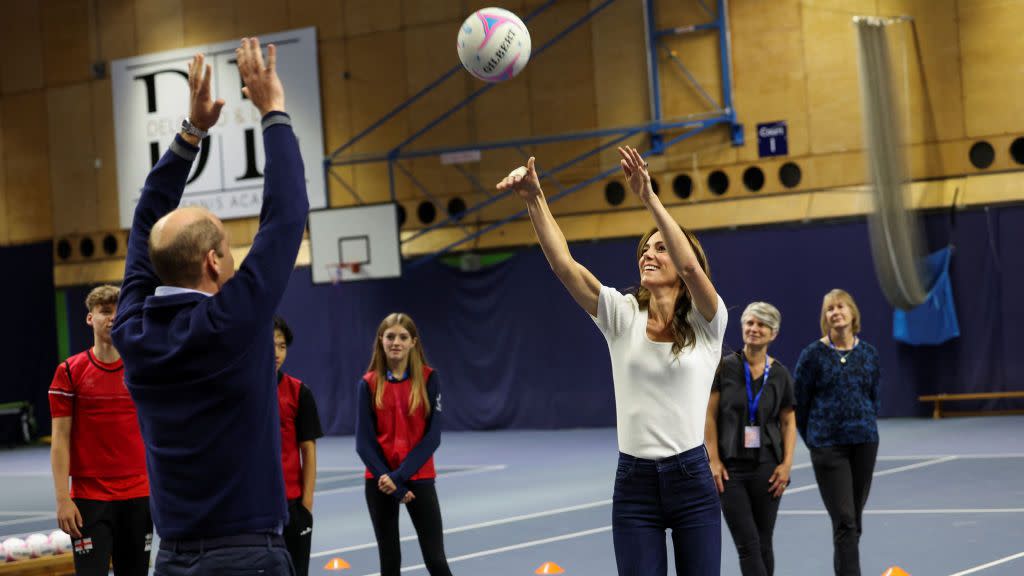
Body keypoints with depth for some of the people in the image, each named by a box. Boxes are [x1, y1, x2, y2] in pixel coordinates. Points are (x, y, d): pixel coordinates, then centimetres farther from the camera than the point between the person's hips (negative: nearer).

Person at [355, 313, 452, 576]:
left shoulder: (428, 379, -4)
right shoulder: (369, 384, -1)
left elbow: (433, 436, -8)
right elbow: (364, 442, -3)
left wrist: (400, 475, -16)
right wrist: (388, 479, -13)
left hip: (419, 478, -1)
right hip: (380, 481, 1)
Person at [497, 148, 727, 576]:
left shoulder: (705, 323, -3)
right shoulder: (623, 317, 3)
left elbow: (691, 267, -24)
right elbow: (564, 265, -9)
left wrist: (649, 198, -31)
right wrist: (535, 200, -21)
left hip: (691, 480, -2)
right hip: (634, 482, 2)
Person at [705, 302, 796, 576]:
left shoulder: (780, 374, 4)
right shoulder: (724, 367, -3)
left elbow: (788, 421, 9)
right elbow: (709, 416, -2)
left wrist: (787, 463, -2)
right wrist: (714, 460, -8)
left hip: (766, 468, 2)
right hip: (730, 468, -2)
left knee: (763, 544, 8)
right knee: (748, 545, -7)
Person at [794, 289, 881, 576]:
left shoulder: (868, 353, 6)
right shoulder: (814, 354, -5)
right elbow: (799, 402, 2)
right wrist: (813, 439, 9)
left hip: (864, 443, 4)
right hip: (828, 446, -4)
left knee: (855, 519, 10)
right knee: (844, 520, -10)